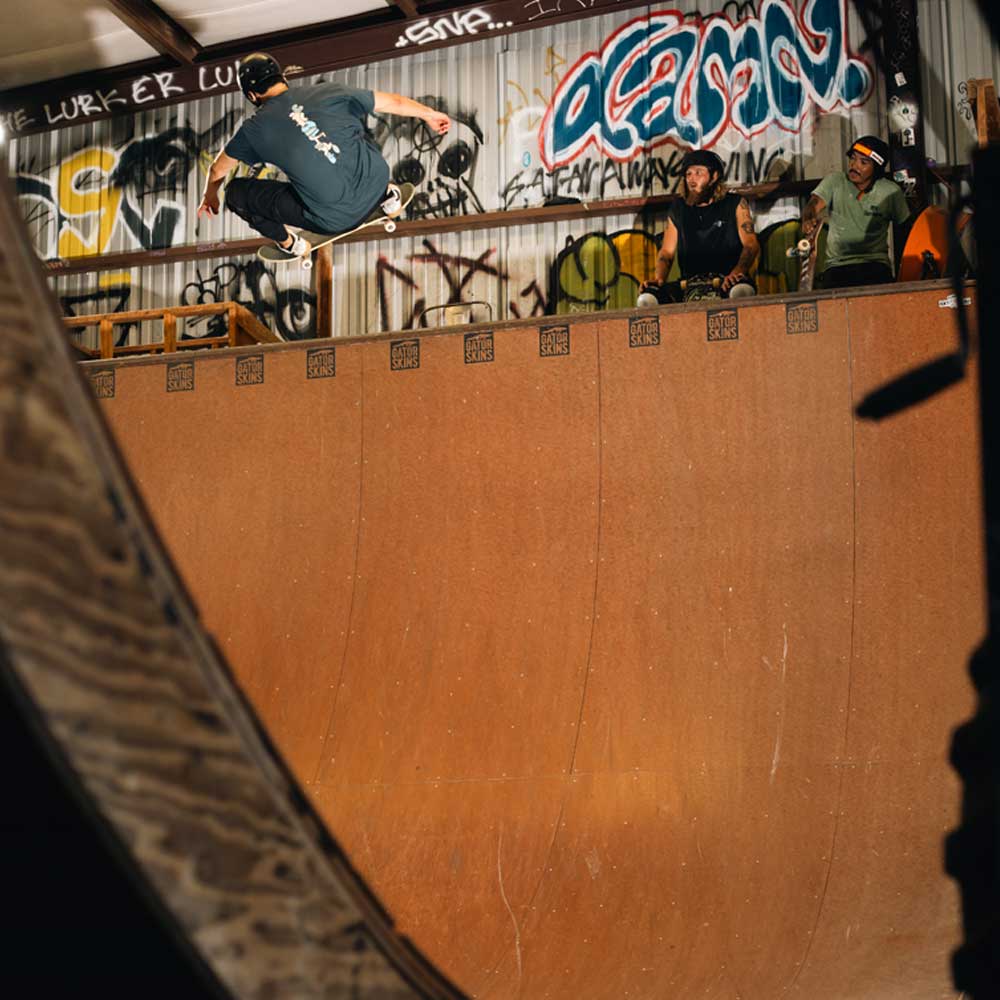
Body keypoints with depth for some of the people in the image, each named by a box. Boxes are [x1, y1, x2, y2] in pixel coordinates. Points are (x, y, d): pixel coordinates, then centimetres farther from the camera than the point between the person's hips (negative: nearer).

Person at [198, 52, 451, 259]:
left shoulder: (254, 130, -2)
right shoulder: (325, 93, 1)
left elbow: (218, 170, 17)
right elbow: (392, 102, 12)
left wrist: (211, 195, 38)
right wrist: (430, 114, 29)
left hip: (334, 219, -4)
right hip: (376, 183, 4)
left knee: (237, 190, 10)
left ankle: (290, 244, 21)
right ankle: (387, 197, 35)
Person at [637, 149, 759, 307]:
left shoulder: (734, 204, 10)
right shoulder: (678, 208, 18)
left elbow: (751, 244, -1)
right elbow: (666, 252, 18)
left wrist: (737, 272, -23)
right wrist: (659, 279, -5)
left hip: (727, 282, -3)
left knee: (742, 290, -41)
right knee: (647, 298, -26)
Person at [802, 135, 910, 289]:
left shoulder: (890, 192, 6)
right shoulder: (834, 181, 6)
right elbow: (814, 204, -10)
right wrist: (808, 220, -35)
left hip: (875, 263, 0)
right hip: (837, 265, 0)